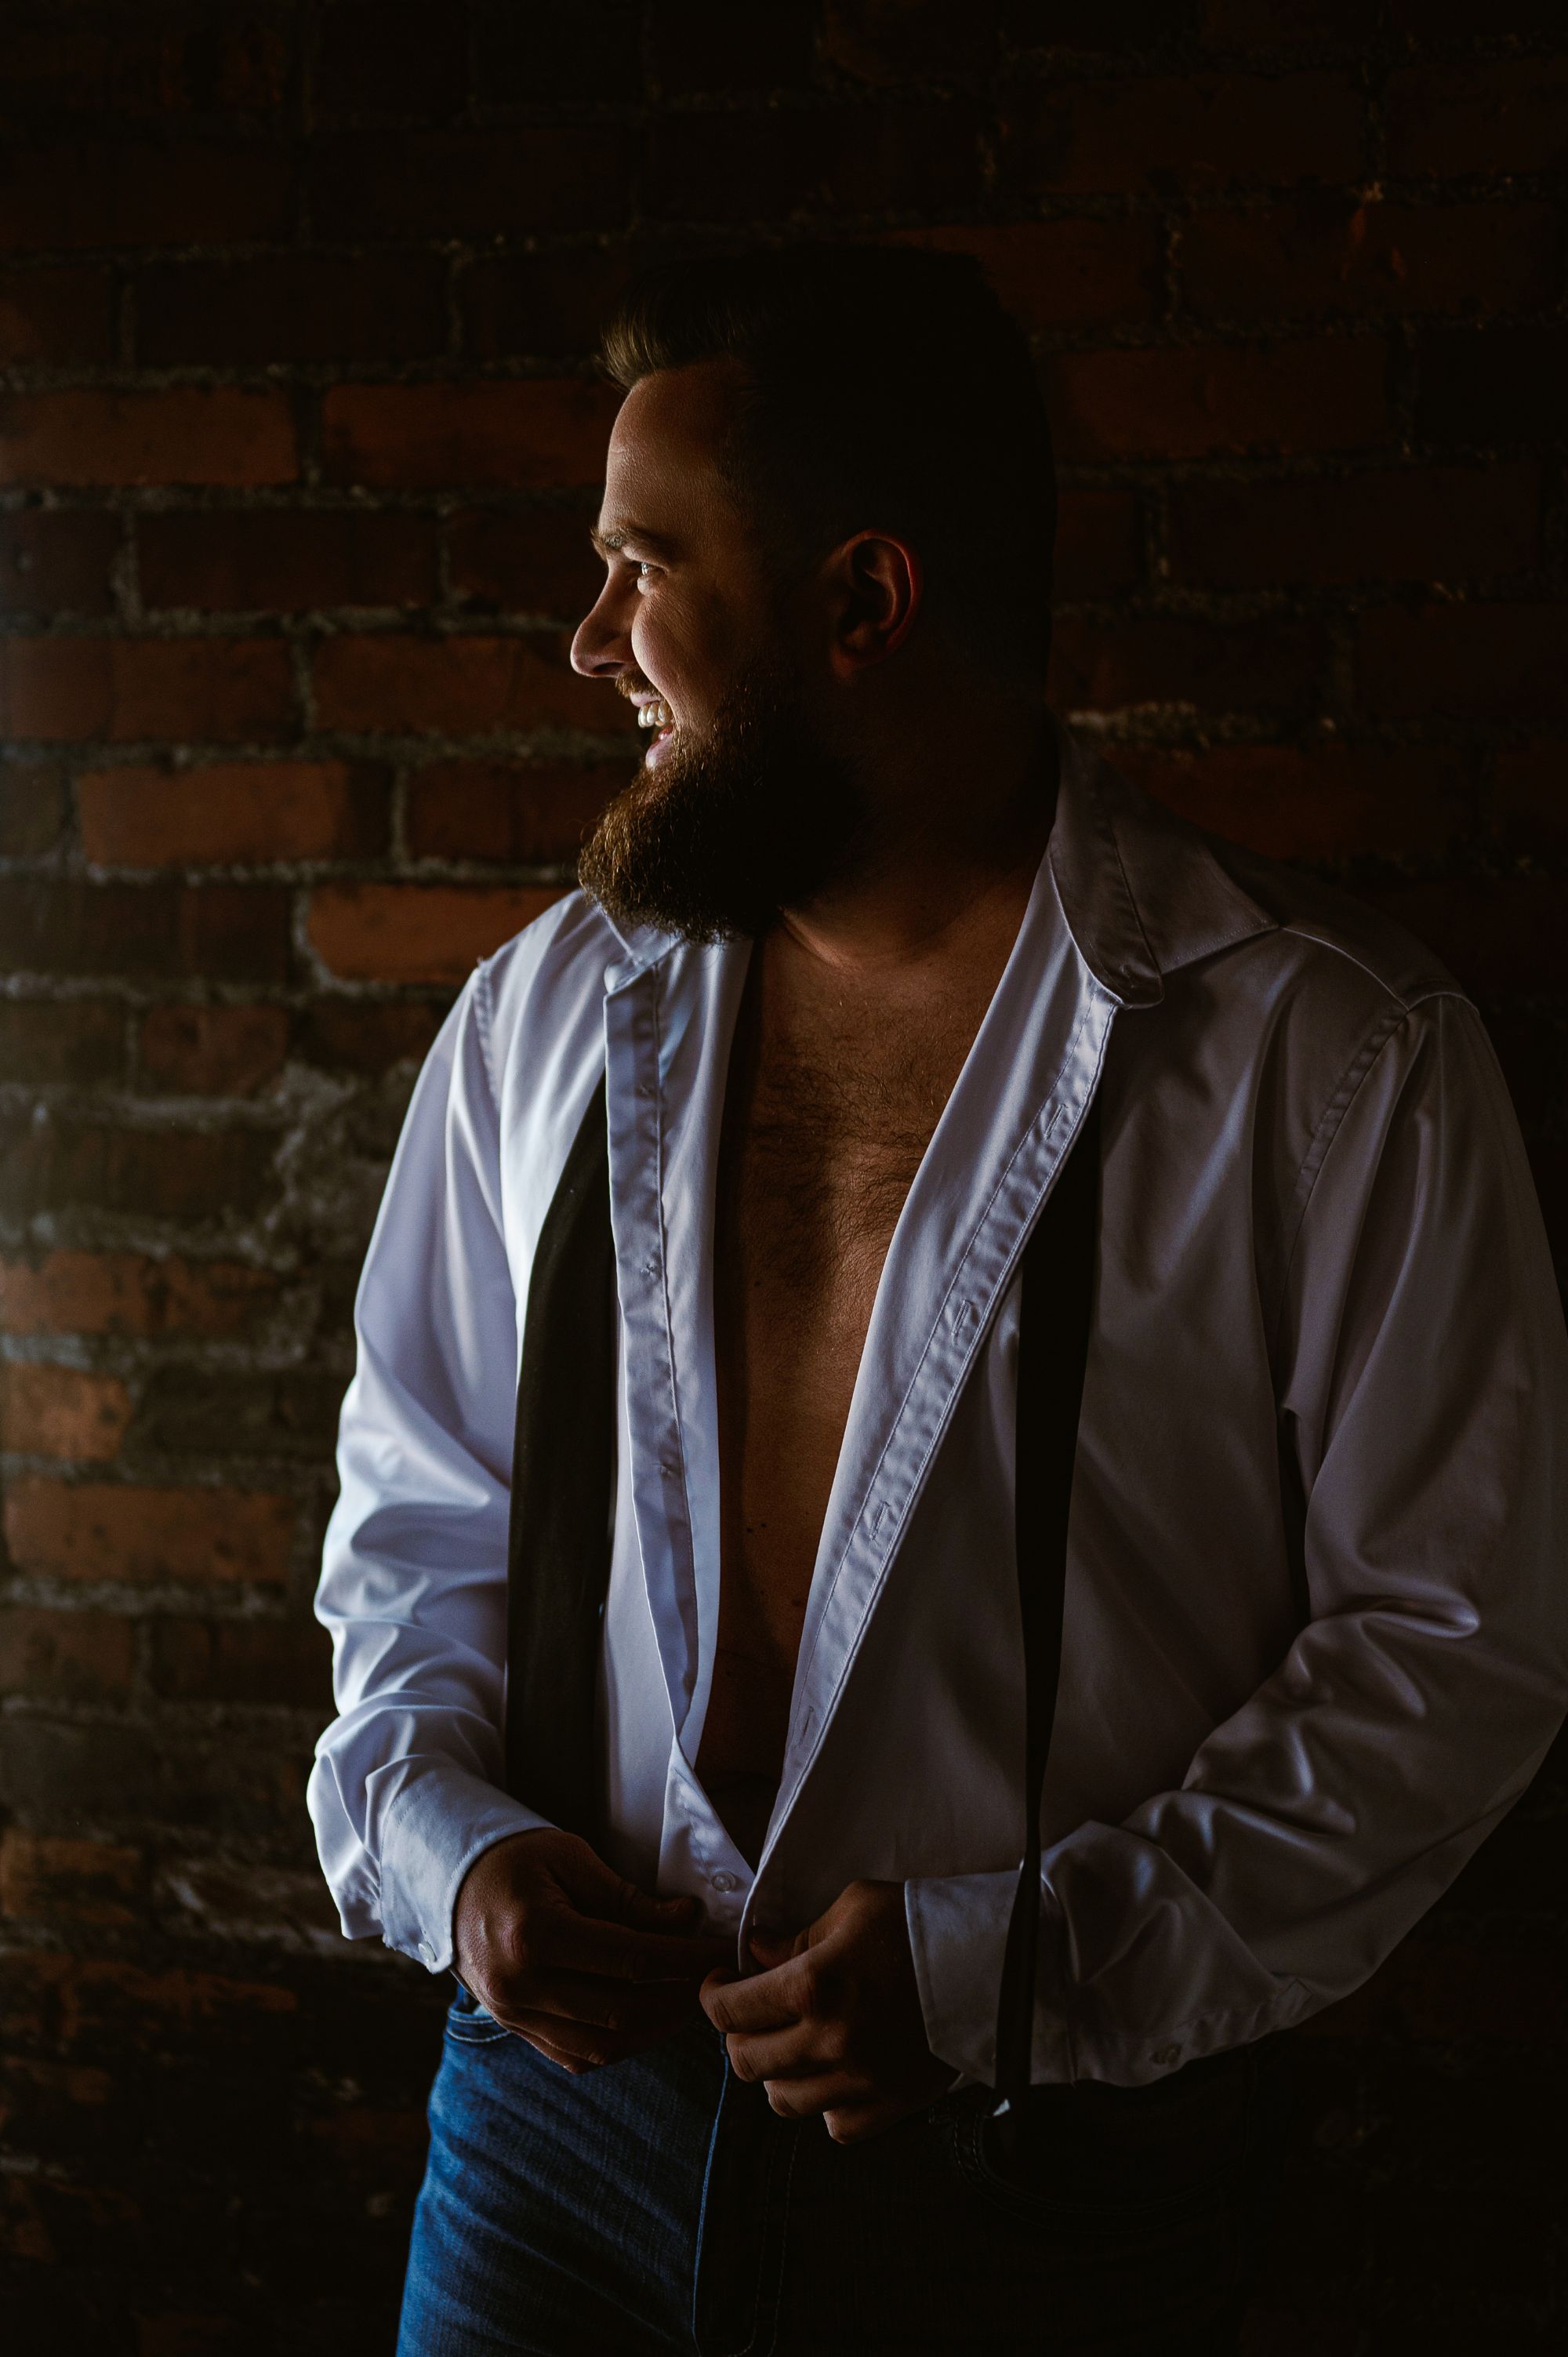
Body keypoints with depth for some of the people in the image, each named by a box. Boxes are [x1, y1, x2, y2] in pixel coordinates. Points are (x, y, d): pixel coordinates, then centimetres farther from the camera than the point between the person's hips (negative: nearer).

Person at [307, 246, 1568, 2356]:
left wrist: (1033, 1967, -16)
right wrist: (444, 1832, -5)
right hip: (569, 2078, 4)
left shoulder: (1330, 1052, -11)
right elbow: (421, 1501, 12)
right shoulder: (545, 1011, 3)